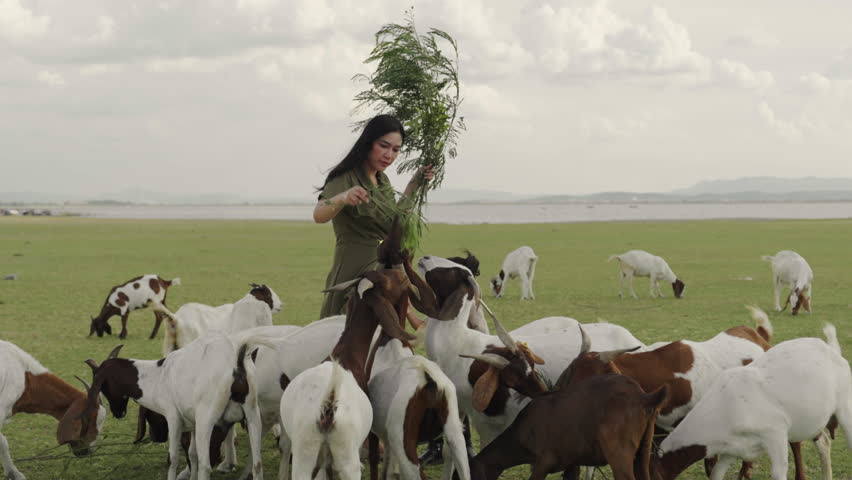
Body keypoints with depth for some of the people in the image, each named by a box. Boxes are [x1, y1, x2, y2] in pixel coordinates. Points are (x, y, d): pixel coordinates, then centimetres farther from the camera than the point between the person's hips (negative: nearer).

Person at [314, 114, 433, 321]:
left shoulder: (382, 180, 14)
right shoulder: (346, 178, -12)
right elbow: (319, 215, -29)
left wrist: (414, 184, 17)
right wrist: (343, 198, -50)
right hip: (355, 270, -8)